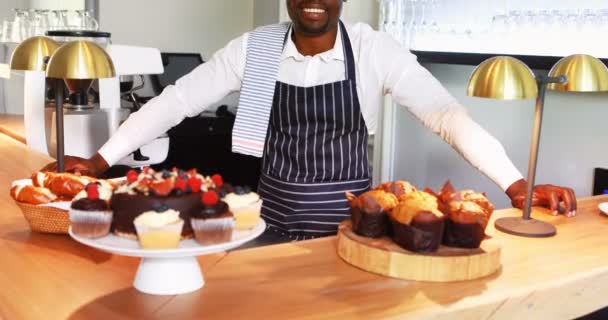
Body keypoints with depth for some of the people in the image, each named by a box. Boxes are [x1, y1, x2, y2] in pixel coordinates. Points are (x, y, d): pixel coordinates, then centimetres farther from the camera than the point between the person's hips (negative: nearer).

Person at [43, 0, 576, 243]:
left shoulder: (375, 50, -11)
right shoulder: (254, 48, -6)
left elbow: (447, 114, -14)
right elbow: (176, 101, -4)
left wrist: (517, 186, -23)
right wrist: (101, 161, -7)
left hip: (349, 225, -1)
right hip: (273, 223, 2)